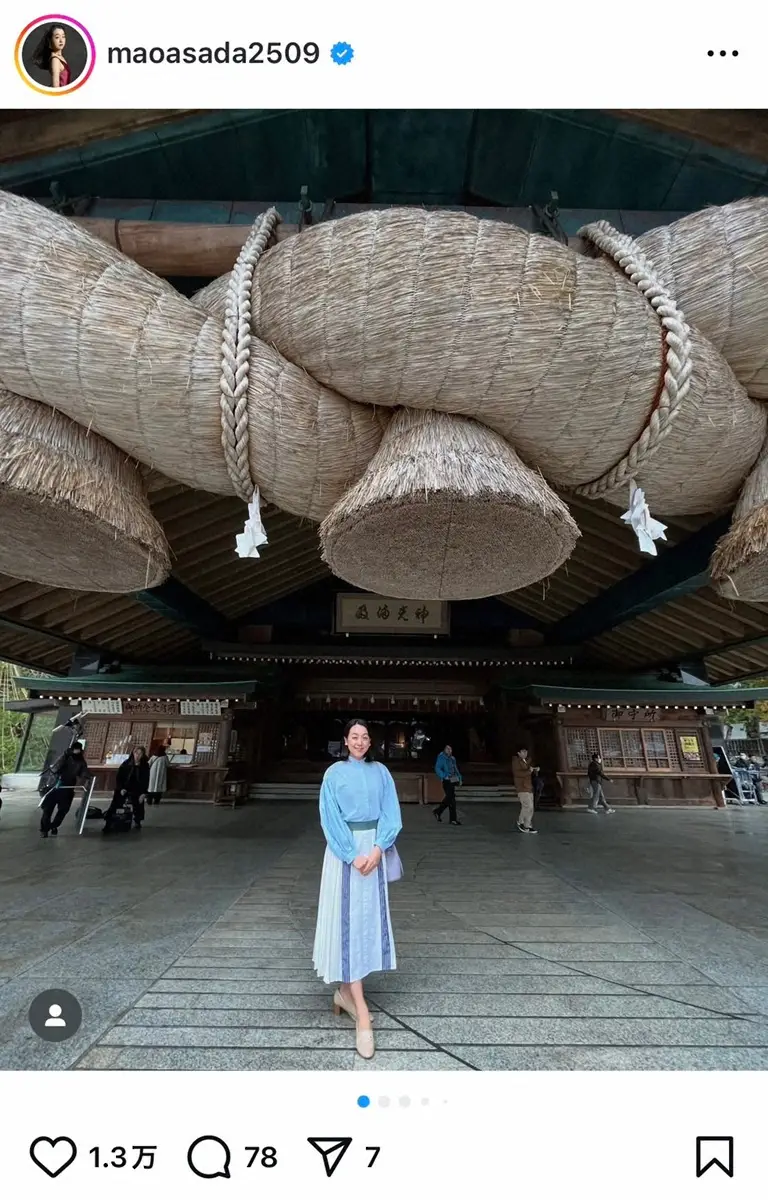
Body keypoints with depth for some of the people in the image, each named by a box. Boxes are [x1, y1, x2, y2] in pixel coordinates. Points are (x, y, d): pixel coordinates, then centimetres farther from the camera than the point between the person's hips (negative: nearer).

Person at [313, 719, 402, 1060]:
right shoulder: (334, 773, -6)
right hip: (344, 851, -3)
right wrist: (352, 855, -15)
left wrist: (377, 849, -12)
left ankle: (344, 990, 31)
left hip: (373, 849, 4)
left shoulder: (380, 772, 3)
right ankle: (361, 1012, 4)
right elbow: (330, 818, -8)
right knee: (348, 919, -2)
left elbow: (390, 814, 1)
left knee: (368, 917, 11)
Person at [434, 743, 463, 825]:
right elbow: (437, 769, -15)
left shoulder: (452, 758, 16)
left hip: (452, 780, 8)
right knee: (451, 799, -7)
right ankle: (453, 819, 1)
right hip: (446, 781, -8)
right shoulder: (441, 758, -7)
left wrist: (459, 777, 12)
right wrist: (445, 776, -25)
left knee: (449, 798, 14)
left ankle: (438, 811, 33)